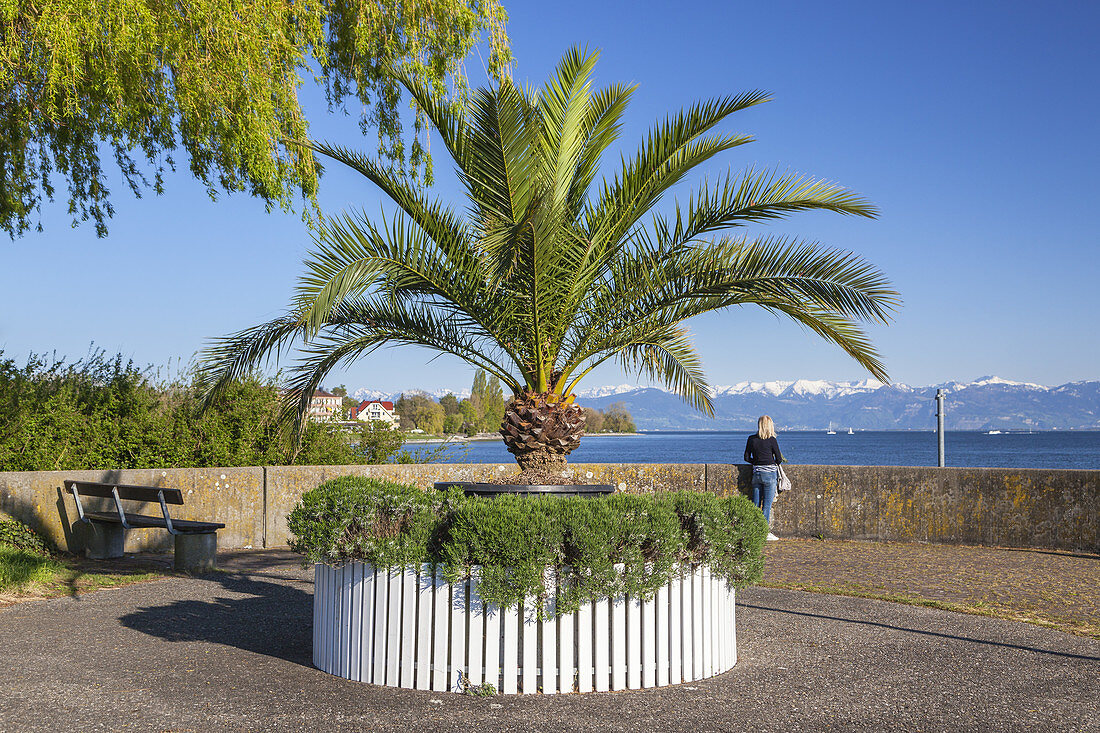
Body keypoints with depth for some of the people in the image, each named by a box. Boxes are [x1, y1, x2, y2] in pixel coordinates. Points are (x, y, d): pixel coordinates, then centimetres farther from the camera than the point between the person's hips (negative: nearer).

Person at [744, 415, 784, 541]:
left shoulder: (751, 439, 2)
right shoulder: (772, 440, -9)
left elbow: (747, 457, 6)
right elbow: (779, 459, -4)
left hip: (756, 473, 4)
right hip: (770, 473, -4)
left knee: (756, 503, 9)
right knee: (767, 504, 0)